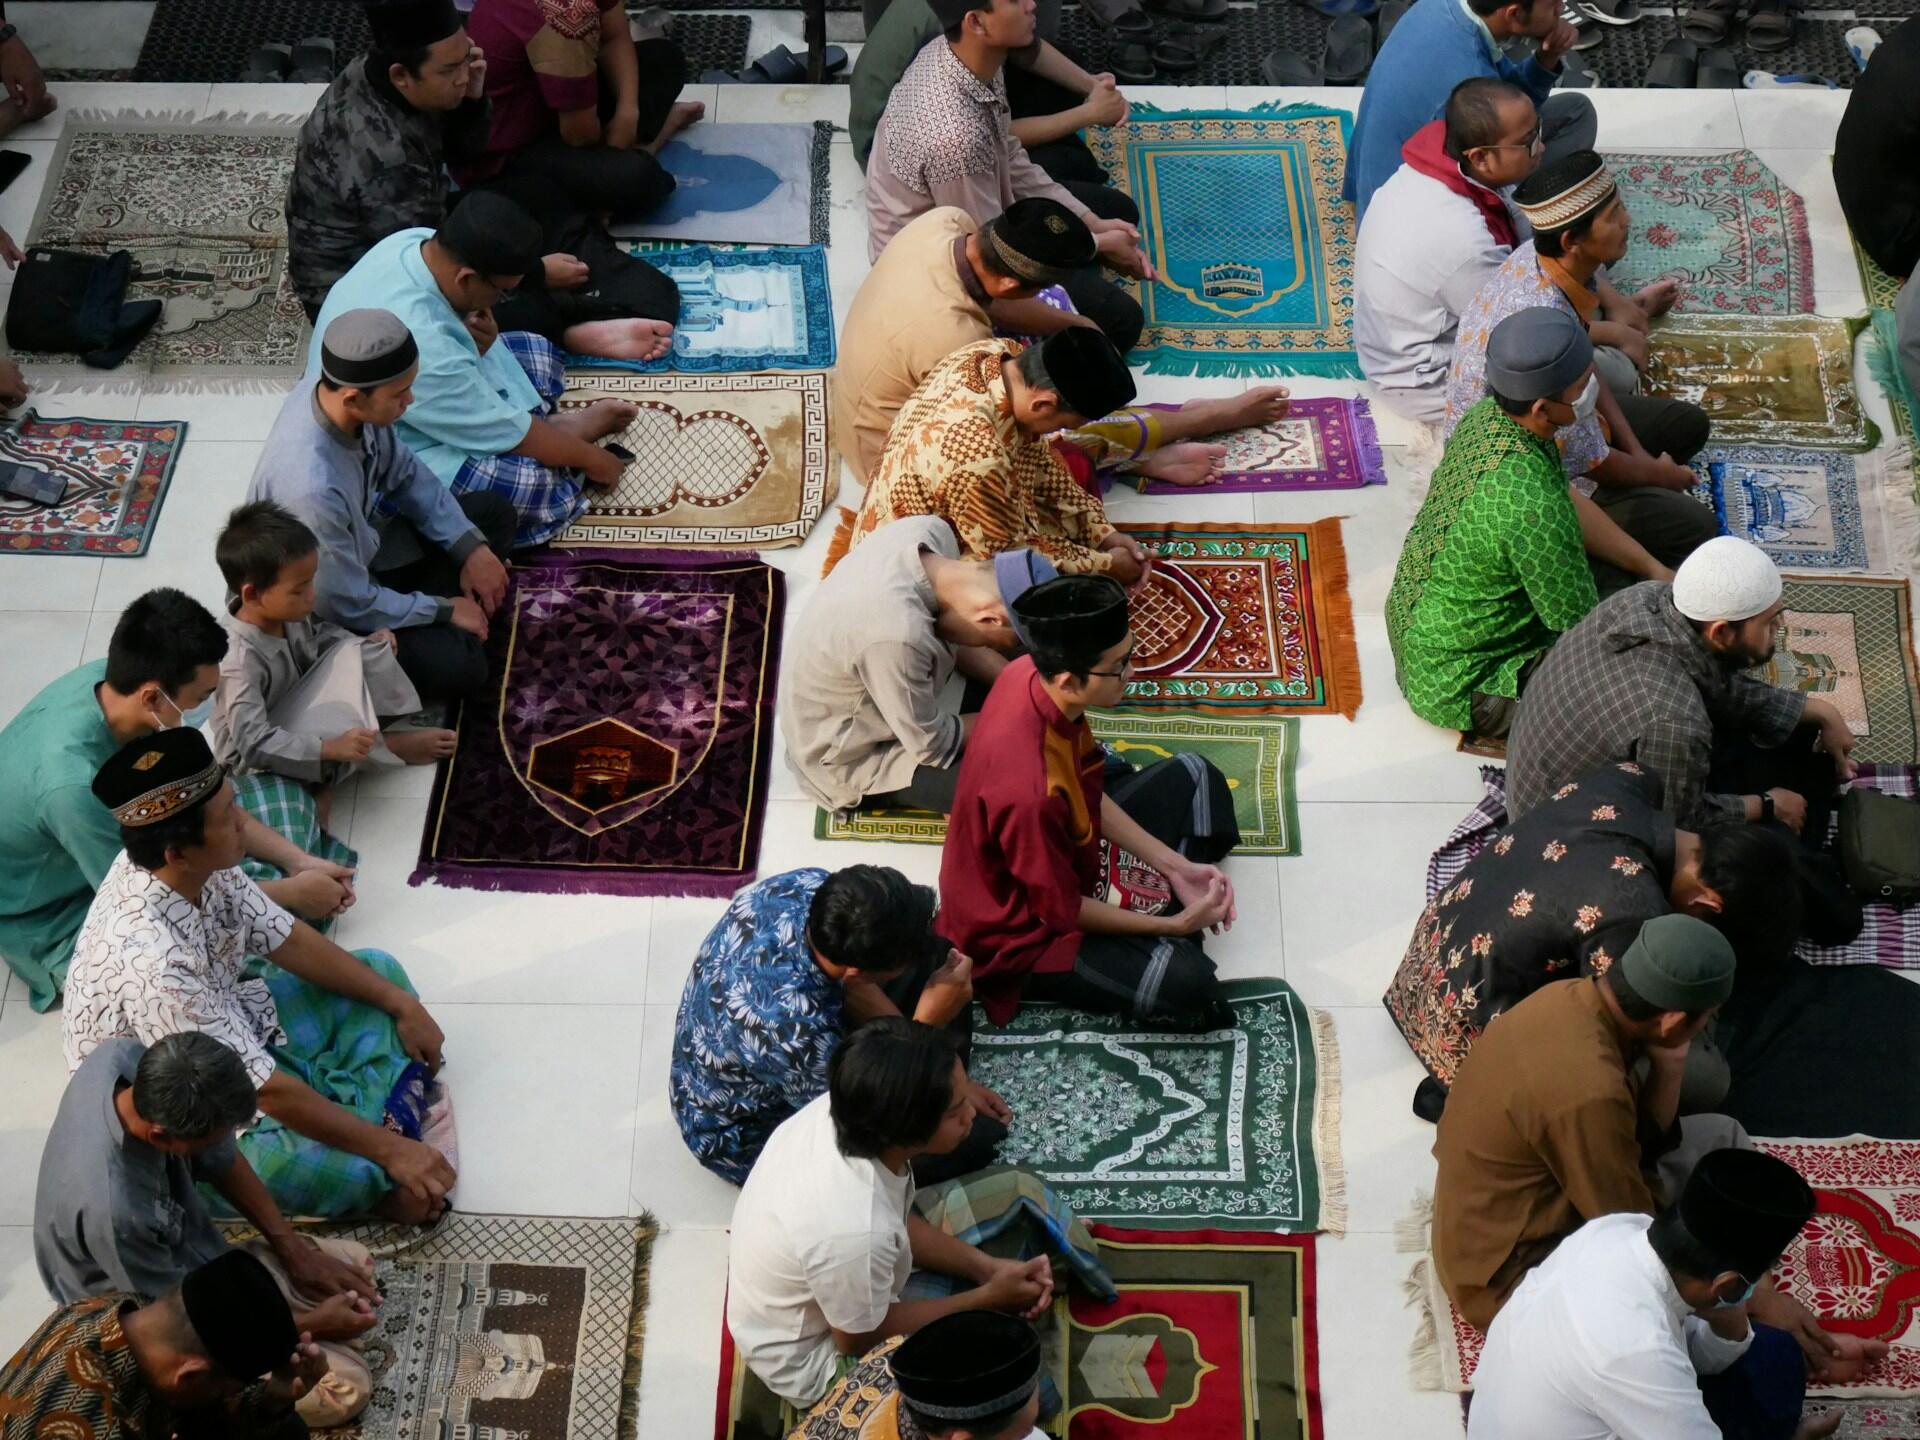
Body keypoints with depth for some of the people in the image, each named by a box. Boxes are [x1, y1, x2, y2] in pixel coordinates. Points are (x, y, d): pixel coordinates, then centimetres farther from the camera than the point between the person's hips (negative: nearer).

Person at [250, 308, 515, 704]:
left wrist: (469, 547, -6)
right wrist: (443, 610, -15)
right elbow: (350, 605, -27)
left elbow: (404, 472, 0)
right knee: (457, 666, -23)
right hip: (323, 611, -8)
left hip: (357, 544, 8)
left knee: (494, 513, 10)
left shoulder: (331, 392, -19)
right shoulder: (313, 489, -41)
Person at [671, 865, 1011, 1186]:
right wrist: (930, 1021, -32)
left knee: (933, 953, 2)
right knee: (976, 1135, -17)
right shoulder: (796, 1028, -43)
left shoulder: (809, 887, -23)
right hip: (748, 1138, -7)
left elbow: (853, 988, -5)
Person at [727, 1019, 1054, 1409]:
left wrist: (984, 1266, -9)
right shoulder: (856, 1231, -43)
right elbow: (861, 1340, -22)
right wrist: (987, 1298, -14)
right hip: (816, 1357, -7)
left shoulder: (844, 1112, -22)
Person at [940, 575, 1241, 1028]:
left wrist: (1174, 866, -4)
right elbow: (1062, 910, -24)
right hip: (1022, 928, -9)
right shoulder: (1029, 787, -40)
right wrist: (1173, 926, -13)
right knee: (1184, 982, -27)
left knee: (1192, 776, 13)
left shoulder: (1033, 674, -16)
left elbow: (1089, 792, 1)